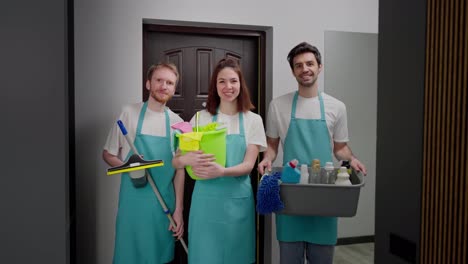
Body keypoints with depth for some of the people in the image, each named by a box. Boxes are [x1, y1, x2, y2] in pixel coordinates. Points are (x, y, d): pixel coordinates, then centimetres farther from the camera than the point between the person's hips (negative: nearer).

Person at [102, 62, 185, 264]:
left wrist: (179, 209, 2)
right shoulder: (129, 113, -5)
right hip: (134, 201, -2)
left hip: (165, 203, 2)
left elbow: (179, 169, 5)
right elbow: (107, 154, 2)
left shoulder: (177, 122, 2)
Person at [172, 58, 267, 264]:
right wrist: (187, 159, -23)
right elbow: (175, 162, 1)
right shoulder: (201, 118, 2)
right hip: (206, 199, 0)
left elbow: (248, 165, -5)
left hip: (237, 200, 0)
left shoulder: (253, 120, 2)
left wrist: (222, 171, -26)